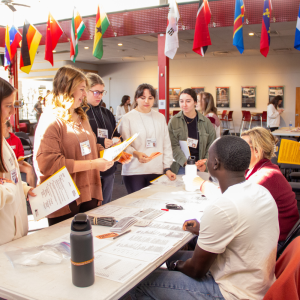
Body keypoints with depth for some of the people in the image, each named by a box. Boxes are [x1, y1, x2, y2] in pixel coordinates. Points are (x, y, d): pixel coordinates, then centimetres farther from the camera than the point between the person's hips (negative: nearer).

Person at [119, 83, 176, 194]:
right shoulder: (127, 118, 2)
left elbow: (166, 145, 15)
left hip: (157, 172, 4)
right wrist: (136, 154, -24)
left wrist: (167, 168, 7)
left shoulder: (160, 117, 15)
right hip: (134, 172, -3)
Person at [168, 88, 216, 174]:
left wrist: (206, 163, -8)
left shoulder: (206, 122, 4)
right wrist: (186, 162, -19)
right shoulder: (174, 121, -1)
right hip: (180, 167, -1)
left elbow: (211, 144, 6)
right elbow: (174, 146, -7)